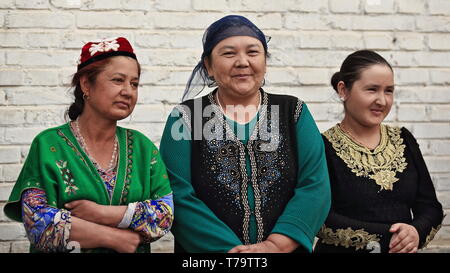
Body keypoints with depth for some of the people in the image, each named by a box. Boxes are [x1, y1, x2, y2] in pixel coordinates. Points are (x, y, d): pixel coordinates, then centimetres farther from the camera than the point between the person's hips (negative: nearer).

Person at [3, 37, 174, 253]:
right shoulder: (48, 146, -3)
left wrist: (104, 213, -14)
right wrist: (115, 238, -11)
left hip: (133, 249, 2)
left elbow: (166, 213, -2)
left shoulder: (142, 146, 6)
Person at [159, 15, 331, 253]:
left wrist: (276, 245, -22)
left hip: (286, 248, 2)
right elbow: (178, 195, -13)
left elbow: (315, 186, -9)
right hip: (207, 250, -1)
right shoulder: (185, 117, -3)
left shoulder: (294, 113, 1)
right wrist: (229, 249, -23)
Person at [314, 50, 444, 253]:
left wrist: (416, 232, -18)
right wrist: (387, 236, -22)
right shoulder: (323, 147, -12)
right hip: (345, 249, -4)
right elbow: (321, 219, -20)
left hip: (404, 247, 5)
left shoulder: (403, 140, 3)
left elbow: (430, 206, 2)